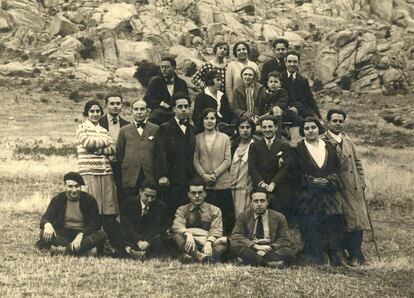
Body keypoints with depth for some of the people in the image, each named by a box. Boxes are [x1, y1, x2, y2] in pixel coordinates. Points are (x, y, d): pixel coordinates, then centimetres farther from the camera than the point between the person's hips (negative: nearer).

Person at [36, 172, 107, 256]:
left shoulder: (89, 199, -1)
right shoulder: (57, 199, 3)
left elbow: (95, 223, -8)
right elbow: (46, 217, -6)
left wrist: (81, 235, -26)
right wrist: (47, 225, -33)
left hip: (83, 234, 0)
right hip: (62, 234, 1)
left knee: (102, 235, -30)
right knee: (44, 233, -29)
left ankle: (65, 249, -39)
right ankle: (85, 247, -34)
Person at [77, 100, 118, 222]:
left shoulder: (104, 131, 20)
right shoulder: (82, 128, 7)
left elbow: (113, 149, 7)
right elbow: (87, 143, -11)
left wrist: (97, 150, -9)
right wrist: (105, 142, 3)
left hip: (106, 172, 5)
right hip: (89, 172, -5)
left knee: (109, 212, -1)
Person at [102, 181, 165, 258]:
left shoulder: (159, 206, 2)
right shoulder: (128, 203, -2)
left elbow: (156, 227, -12)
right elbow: (127, 226, -14)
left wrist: (147, 241, -32)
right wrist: (138, 241, -32)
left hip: (149, 238, 0)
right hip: (130, 238, 0)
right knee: (108, 225, -23)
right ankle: (128, 248, -43)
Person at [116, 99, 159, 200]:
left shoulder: (156, 129, 8)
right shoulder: (124, 130, 12)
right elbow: (119, 153, 14)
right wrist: (125, 167, 6)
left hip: (151, 177, -1)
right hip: (131, 178, 1)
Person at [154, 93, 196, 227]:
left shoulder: (192, 130, 18)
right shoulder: (165, 129, 4)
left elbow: (193, 155, 14)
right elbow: (160, 154, -5)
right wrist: (161, 175, -16)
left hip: (190, 180, 4)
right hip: (172, 181, -4)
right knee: (171, 215, -7)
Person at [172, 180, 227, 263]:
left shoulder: (214, 210, 14)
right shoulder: (182, 210, 14)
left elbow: (216, 230, -2)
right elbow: (177, 226, -6)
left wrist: (209, 242, -24)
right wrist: (188, 234, -29)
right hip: (190, 243, 0)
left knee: (225, 240, -29)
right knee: (177, 235, -29)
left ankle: (191, 257, -44)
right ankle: (201, 256, -47)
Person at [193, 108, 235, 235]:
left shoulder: (224, 138, 10)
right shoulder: (197, 138, 11)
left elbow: (227, 160, 3)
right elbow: (195, 160, 6)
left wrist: (215, 174, -9)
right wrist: (204, 175, -9)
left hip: (222, 183, 0)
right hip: (203, 183, 0)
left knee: (224, 215, -4)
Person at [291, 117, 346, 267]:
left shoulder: (329, 147, 14)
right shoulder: (298, 150, 5)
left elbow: (336, 169, 9)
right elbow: (296, 174, -1)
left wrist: (329, 180, -10)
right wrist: (312, 181, -14)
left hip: (330, 194, 3)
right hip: (308, 197, -2)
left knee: (333, 225, -2)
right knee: (313, 228, -7)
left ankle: (337, 258, 3)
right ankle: (319, 260, -2)